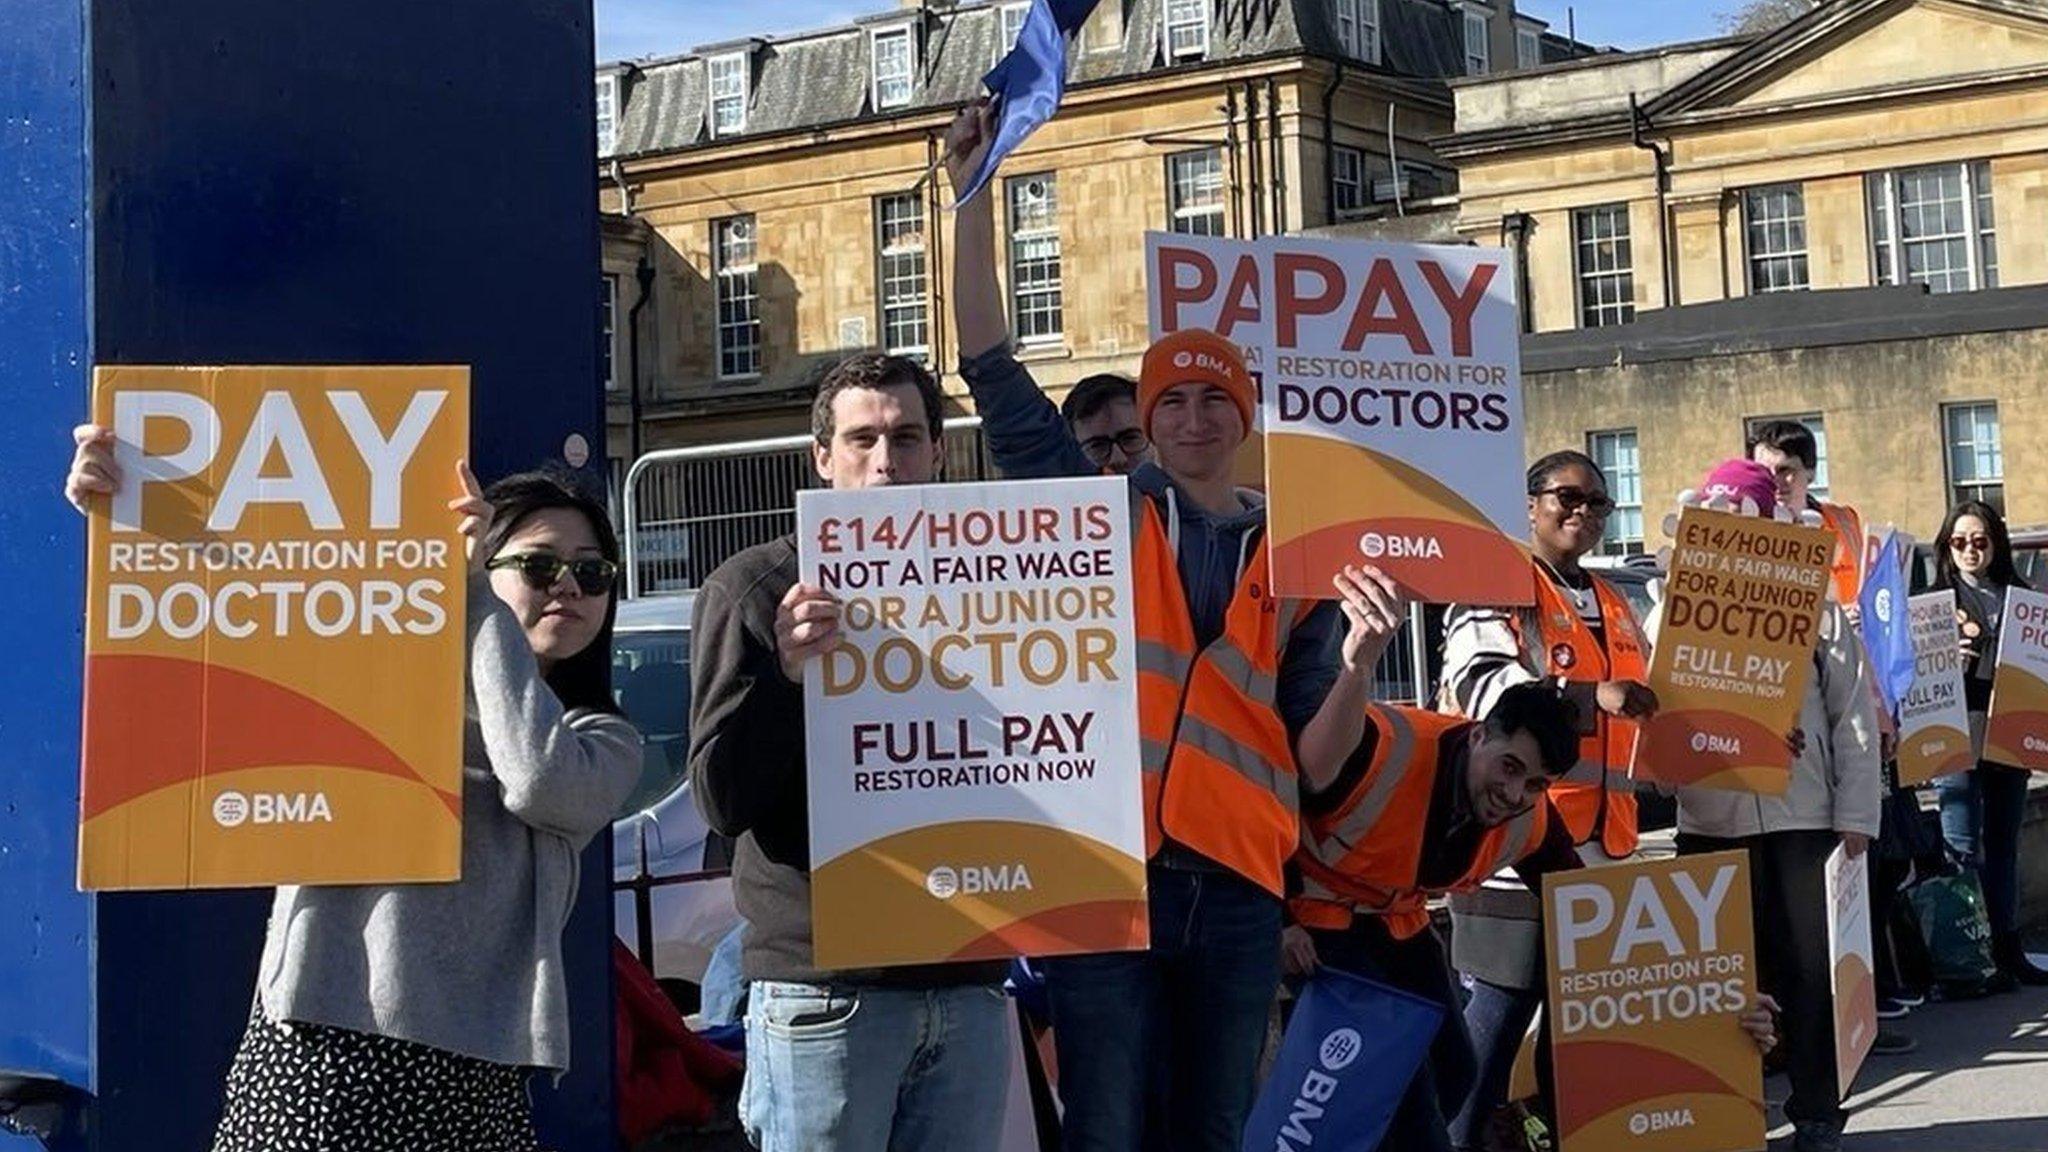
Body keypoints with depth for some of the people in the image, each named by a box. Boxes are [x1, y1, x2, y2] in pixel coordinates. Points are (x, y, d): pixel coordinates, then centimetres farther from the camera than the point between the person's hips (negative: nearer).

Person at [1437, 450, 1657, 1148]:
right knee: (1504, 1000, -8)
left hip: (1602, 842, 8)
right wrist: (1591, 697, -29)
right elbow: (1479, 684, -20)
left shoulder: (1613, 606, 23)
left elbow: (1642, 713, 33)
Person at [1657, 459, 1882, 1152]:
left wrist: (1855, 816, -2)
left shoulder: (1817, 606, 5)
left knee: (1809, 969, 5)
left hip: (1803, 816, -1)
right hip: (1710, 820, 1)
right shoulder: (1676, 608, 9)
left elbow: (1854, 715, 3)